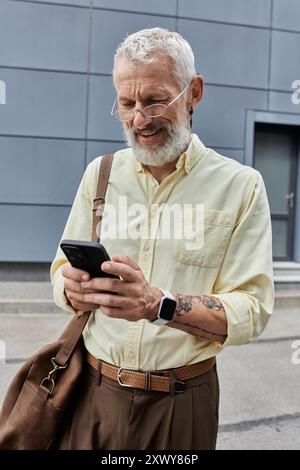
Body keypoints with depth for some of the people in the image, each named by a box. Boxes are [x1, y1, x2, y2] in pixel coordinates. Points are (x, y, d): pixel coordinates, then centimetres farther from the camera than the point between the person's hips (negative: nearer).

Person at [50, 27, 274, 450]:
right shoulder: (100, 173, 2)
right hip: (91, 391, 3)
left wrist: (160, 305, -28)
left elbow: (252, 311, -13)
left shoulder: (241, 186, -8)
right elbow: (62, 272, 4)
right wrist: (75, 290, -20)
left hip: (181, 406, -2)